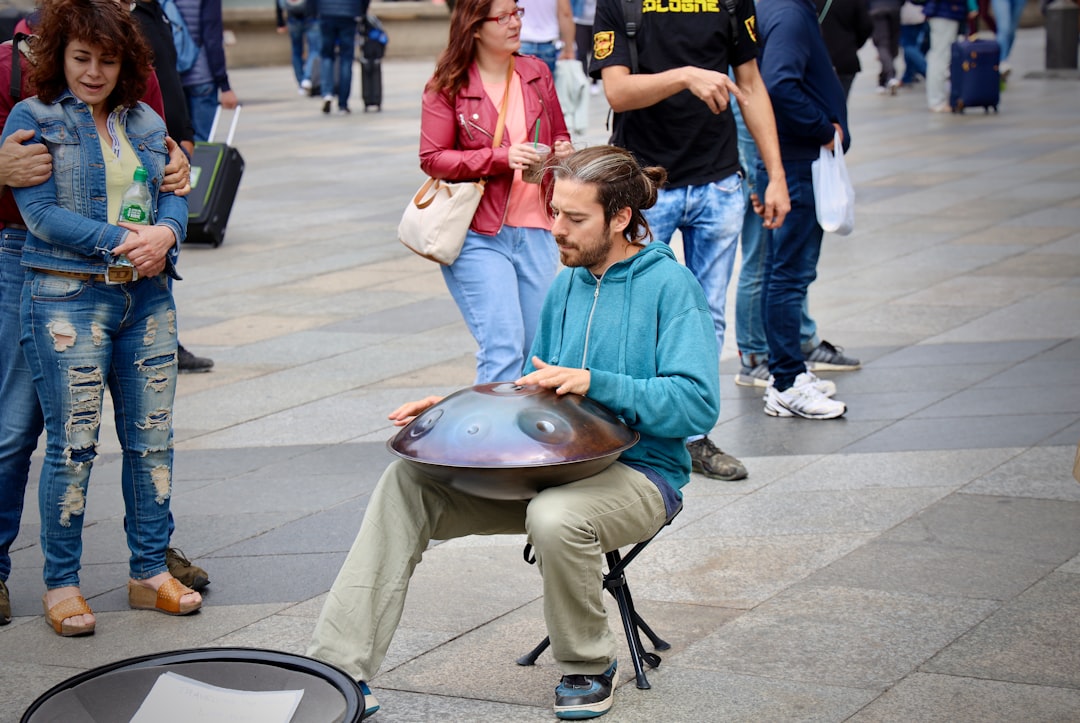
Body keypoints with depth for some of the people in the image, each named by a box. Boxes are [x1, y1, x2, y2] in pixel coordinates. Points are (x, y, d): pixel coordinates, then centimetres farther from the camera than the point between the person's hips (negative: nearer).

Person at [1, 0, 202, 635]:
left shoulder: (145, 122, 14)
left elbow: (174, 194, 10)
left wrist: (166, 233, -13)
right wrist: (120, 241, -19)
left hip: (147, 297, 5)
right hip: (67, 300, -5)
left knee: (152, 437, 6)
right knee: (74, 445, -4)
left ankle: (151, 571, 18)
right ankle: (61, 584, 8)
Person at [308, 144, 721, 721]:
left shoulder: (670, 285, -10)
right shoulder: (566, 288, 13)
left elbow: (697, 404, -19)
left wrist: (595, 383, -26)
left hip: (641, 473, -7)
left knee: (554, 517, -39)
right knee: (408, 481, -11)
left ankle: (589, 669, -8)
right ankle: (339, 671, -15)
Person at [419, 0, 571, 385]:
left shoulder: (536, 73, 9)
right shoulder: (447, 86, -4)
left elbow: (560, 136, 23)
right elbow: (432, 158, -8)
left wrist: (563, 151, -1)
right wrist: (502, 157, -18)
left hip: (535, 229, 5)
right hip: (478, 236, -5)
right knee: (503, 348, -13)